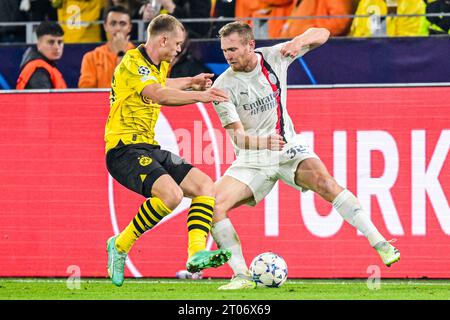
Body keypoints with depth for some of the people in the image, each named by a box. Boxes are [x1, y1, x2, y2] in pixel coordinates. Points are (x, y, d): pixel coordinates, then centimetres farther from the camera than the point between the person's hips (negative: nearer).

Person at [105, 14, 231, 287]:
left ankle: (196, 253, -14)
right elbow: (158, 95, -32)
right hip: (125, 149, -10)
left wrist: (190, 82, 41)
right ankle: (120, 246, -13)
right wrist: (200, 95, -39)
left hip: (149, 149, 10)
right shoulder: (133, 63, -13)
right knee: (172, 194, -30)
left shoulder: (157, 66, 17)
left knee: (205, 186, -1)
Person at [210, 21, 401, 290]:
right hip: (252, 159, 0)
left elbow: (322, 34, 4)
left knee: (325, 181, -26)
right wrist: (262, 142, -41)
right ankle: (241, 275, -13)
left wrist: (300, 41, -19)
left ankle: (380, 244, -25)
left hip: (289, 148, 0)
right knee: (213, 204, -20)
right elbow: (237, 136, -19)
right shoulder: (224, 86, -13)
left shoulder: (274, 57, -5)